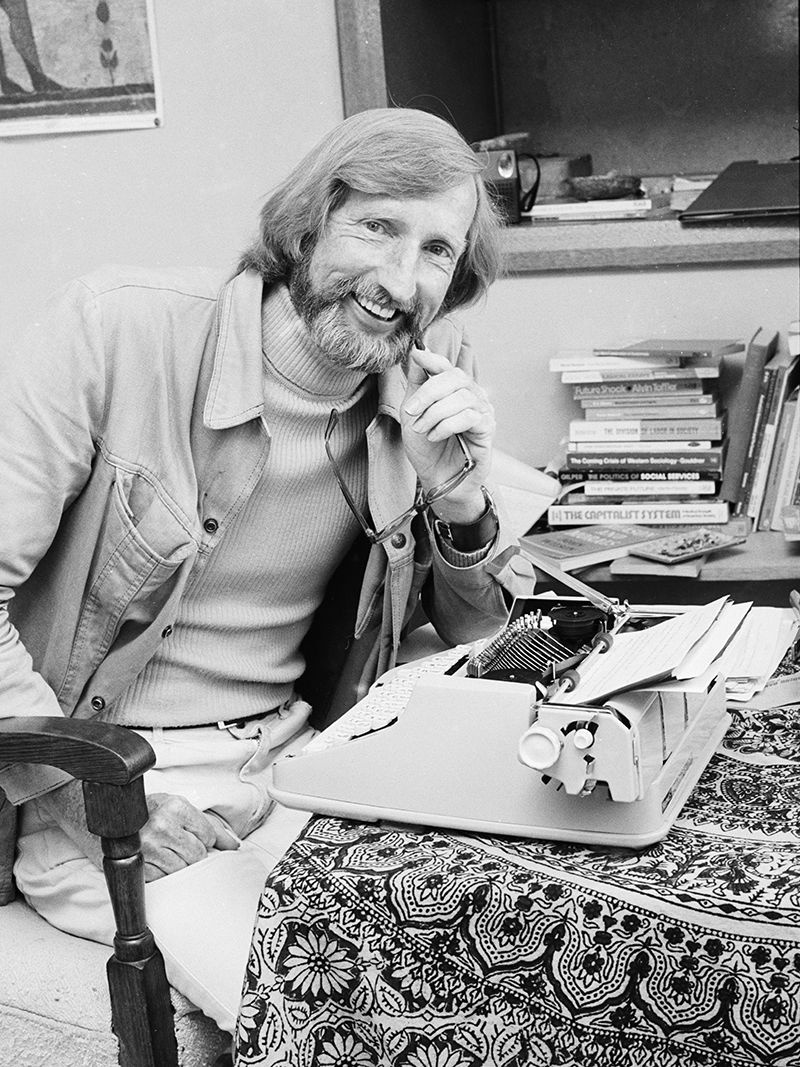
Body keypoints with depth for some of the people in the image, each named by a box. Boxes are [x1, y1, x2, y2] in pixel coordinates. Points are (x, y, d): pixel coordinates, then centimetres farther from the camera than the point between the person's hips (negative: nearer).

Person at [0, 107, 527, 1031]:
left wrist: (459, 496, -13)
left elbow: (472, 643, 7)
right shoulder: (119, 330, -14)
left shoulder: (433, 386, 0)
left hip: (298, 766, 5)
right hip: (104, 787, -4)